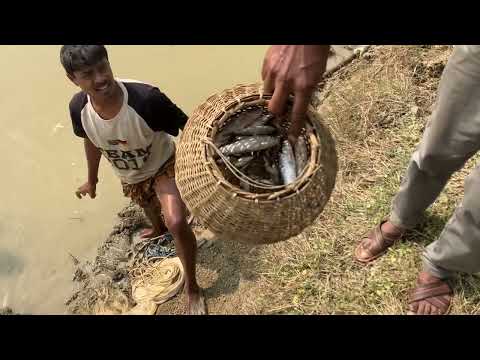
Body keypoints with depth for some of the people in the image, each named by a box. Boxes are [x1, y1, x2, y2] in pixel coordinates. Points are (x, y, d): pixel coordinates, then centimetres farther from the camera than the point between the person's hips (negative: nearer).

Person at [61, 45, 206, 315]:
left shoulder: (146, 98, -40)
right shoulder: (79, 108, -25)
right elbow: (91, 141, -2)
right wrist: (92, 179, 11)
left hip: (163, 166, -5)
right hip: (129, 175, 5)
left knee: (177, 223, -24)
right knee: (147, 204, 33)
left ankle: (192, 287, 2)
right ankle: (158, 230, 72)